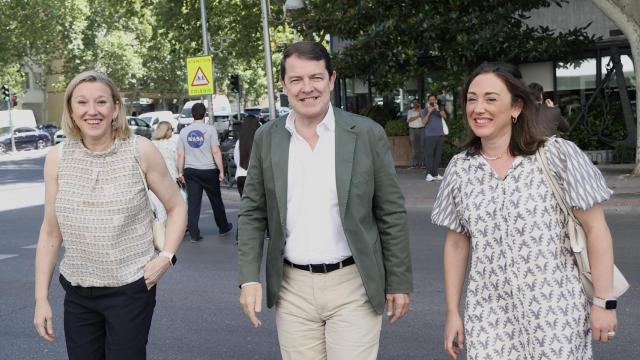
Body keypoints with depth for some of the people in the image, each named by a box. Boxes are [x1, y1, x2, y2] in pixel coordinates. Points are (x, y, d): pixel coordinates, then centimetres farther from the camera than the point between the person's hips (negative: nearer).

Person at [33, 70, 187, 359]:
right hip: (77, 293, 3)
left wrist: (166, 257, -11)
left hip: (131, 290, -3)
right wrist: (41, 298, 4)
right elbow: (50, 232, 5)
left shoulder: (140, 151, -8)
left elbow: (176, 207, 3)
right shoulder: (57, 158, -1)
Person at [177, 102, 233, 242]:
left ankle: (194, 234, 1)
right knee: (216, 200, 13)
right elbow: (216, 152, -11)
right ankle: (223, 227, 28)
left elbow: (180, 154, 3)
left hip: (190, 171, 2)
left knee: (193, 203, 3)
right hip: (208, 170, -2)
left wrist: (180, 172, 10)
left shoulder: (184, 131, 4)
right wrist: (221, 170, -7)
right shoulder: (210, 129, -7)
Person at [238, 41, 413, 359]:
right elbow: (252, 213, 6)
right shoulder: (267, 138, 2)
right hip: (292, 288, 2)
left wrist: (399, 282, -1)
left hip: (353, 286, -2)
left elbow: (391, 213, -2)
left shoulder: (367, 134, -6)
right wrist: (249, 278, -2)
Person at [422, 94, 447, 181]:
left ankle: (435, 174, 8)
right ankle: (428, 174, -9)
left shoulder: (440, 109, 13)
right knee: (429, 154, -8)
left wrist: (438, 110, -21)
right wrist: (429, 112, -16)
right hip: (429, 135, -3)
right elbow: (424, 122, -7)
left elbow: (445, 117, -6)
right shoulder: (425, 110, 5)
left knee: (438, 155, 3)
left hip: (440, 135, 3)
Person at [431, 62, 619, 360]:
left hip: (555, 312, -3)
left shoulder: (558, 155, -9)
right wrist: (453, 312, 10)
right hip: (488, 318, 3)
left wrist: (604, 302, -7)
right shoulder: (459, 168, 2)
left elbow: (596, 229, -5)